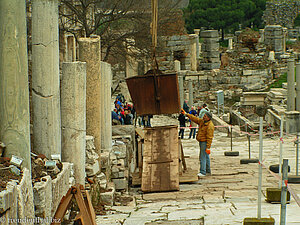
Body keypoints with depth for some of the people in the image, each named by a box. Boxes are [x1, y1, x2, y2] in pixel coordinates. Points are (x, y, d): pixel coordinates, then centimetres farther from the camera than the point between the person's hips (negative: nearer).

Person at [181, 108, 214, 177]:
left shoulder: (210, 126, -21)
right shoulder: (202, 121, 6)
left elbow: (209, 137, -23)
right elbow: (195, 119, 16)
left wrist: (208, 147, -25)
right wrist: (186, 114, 13)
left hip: (205, 142, -10)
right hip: (202, 141, 10)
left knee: (203, 157, -12)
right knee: (206, 157, 17)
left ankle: (202, 172, -13)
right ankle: (208, 171, 27)